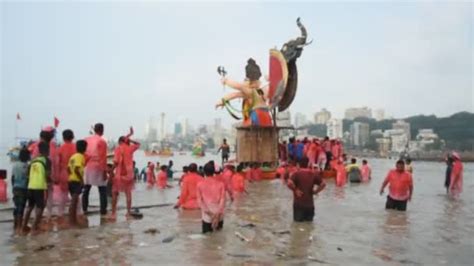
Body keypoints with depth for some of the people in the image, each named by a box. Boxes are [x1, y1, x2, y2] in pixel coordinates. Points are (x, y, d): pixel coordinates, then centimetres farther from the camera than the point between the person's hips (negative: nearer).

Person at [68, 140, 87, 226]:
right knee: (74, 200, -8)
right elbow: (76, 169, -22)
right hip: (76, 181, -9)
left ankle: (73, 220, 21)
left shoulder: (73, 156, 15)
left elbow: (68, 169, 13)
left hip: (71, 180, 9)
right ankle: (72, 220, -7)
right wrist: (82, 179, -17)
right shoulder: (81, 156, -12)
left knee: (74, 200, 15)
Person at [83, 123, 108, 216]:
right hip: (98, 168, -5)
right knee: (103, 191, 1)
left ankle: (84, 210, 18)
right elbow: (103, 157, -11)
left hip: (87, 167, 5)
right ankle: (103, 212, -1)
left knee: (86, 190, 15)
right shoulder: (102, 141, -8)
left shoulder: (87, 140, 7)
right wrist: (105, 171, -9)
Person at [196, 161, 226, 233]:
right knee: (219, 228, 22)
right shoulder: (221, 184, -3)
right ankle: (217, 225, 0)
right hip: (218, 214, 0)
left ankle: (210, 227, -5)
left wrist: (208, 212, -6)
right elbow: (223, 199, -9)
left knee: (206, 230, 18)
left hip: (207, 215, 0)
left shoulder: (200, 184, -2)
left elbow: (199, 200, -5)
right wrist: (218, 213, -9)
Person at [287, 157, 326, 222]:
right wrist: (315, 191, 8)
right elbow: (323, 184, 1)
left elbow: (289, 183, -24)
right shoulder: (314, 173, 2)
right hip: (310, 203, 3)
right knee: (309, 220, 13)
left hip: (299, 203, -3)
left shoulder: (296, 173, -10)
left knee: (298, 219, 7)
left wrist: (295, 190, -10)